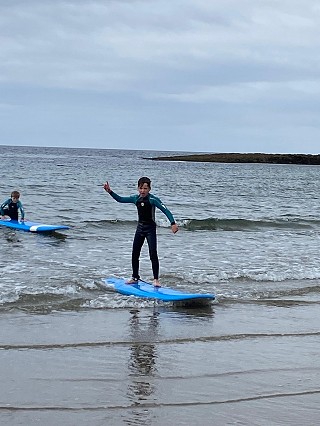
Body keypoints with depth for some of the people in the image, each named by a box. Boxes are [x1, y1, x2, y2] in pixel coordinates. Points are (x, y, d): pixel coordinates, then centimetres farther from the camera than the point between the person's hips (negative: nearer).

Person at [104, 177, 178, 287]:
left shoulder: (153, 199, -15)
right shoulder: (136, 199, 2)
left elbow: (165, 210, -20)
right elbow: (120, 199, 11)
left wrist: (173, 223, -31)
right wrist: (110, 192, 1)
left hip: (150, 228, -6)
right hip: (140, 227, 6)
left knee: (153, 254, -11)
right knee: (135, 253, 9)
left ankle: (156, 279, -7)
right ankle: (135, 277, 22)